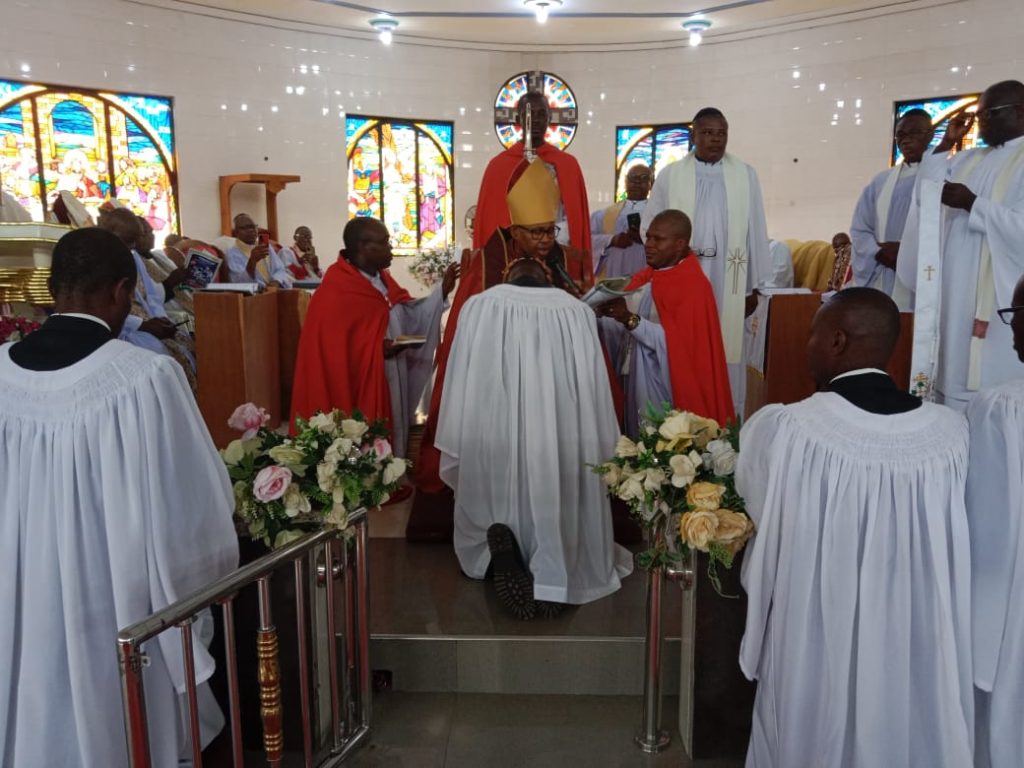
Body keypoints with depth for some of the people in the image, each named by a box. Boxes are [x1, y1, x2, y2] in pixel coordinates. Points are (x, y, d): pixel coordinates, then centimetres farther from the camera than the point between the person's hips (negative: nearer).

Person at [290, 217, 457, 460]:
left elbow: (409, 316, 9)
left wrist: (443, 290, 0)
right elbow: (330, 347, -20)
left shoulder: (382, 279, 8)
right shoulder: (335, 290, -18)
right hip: (358, 388, -8)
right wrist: (377, 348, -24)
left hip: (390, 384, 9)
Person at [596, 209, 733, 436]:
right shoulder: (645, 279, 11)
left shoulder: (693, 286, -13)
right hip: (638, 388, 7)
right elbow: (626, 332, 10)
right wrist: (600, 314, -8)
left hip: (667, 394, -7)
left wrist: (630, 319, -29)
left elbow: (678, 344, -23)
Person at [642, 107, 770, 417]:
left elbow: (756, 231, 6)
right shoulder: (669, 175, 4)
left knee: (726, 353, 5)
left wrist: (754, 285, 5)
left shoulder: (746, 175, 6)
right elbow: (650, 225, 9)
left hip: (728, 281, 1)